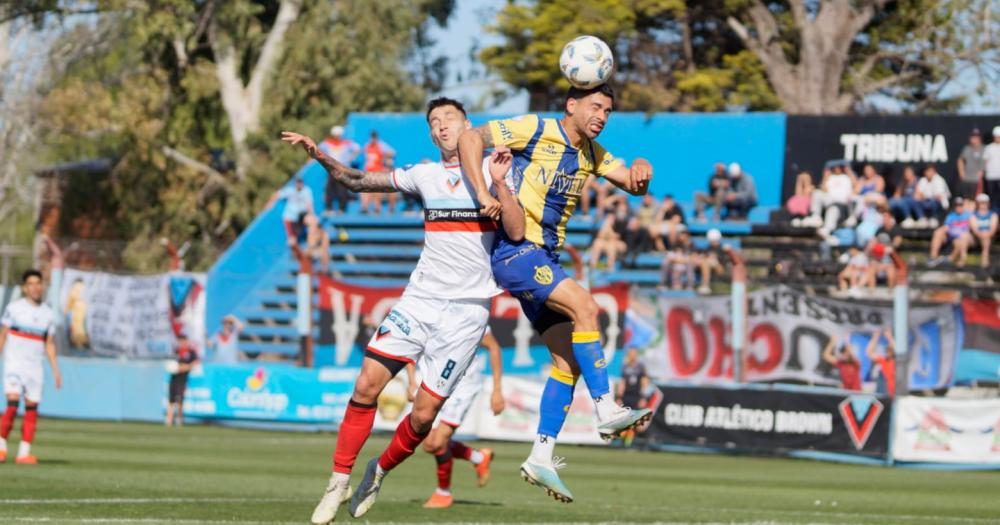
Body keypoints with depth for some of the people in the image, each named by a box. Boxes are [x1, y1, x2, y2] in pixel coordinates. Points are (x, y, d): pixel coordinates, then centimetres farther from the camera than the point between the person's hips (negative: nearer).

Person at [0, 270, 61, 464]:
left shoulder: (48, 314, 9)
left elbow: (50, 345, 14)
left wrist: (56, 371, 7)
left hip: (35, 366, 4)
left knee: (32, 408, -3)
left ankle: (24, 453, 0)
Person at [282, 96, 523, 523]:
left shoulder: (490, 173, 2)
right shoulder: (425, 176, 12)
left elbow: (516, 232, -10)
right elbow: (358, 182, 18)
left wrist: (498, 183, -20)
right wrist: (320, 157, 3)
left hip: (466, 310, -3)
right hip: (419, 299, 3)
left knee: (423, 416, -6)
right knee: (366, 386, -12)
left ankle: (380, 472, 21)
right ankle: (340, 480, 0)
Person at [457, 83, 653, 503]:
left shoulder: (592, 153, 13)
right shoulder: (535, 131, -9)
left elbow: (633, 185, 12)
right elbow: (471, 138, -11)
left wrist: (640, 172, -13)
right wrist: (482, 193, -22)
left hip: (545, 259, 9)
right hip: (515, 250, -9)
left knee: (569, 359, 2)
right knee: (584, 305, -27)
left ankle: (541, 457, 5)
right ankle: (607, 411, -28)